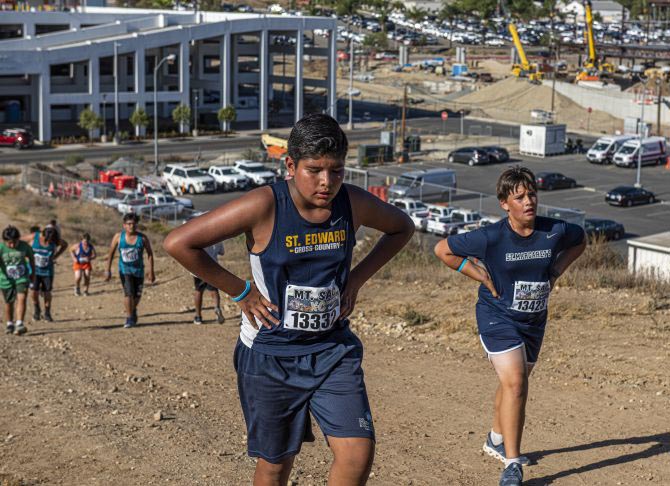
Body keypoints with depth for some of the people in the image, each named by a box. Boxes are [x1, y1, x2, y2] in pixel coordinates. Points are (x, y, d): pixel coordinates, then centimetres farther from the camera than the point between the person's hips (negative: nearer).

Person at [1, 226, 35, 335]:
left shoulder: (24, 246, -8)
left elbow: (31, 258, 9)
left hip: (22, 277, 0)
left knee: (21, 298, -18)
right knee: (9, 303, 10)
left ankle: (19, 324, -22)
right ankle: (10, 324, 30)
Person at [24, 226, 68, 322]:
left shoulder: (55, 239, -13)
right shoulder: (33, 237, -17)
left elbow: (65, 244, 7)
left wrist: (55, 256, -3)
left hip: (47, 271, 1)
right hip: (34, 270, -1)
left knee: (47, 292, 2)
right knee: (34, 291, -8)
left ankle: (47, 314, 19)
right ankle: (36, 310, 19)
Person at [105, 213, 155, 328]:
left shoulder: (142, 238, -7)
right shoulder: (118, 237, -6)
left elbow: (150, 254, -1)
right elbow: (111, 253, 2)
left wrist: (151, 272, -5)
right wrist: (108, 270, -2)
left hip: (138, 270, 1)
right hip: (124, 270, -1)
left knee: (137, 295, 11)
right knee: (128, 293, -18)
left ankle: (133, 311, 42)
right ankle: (129, 318, -10)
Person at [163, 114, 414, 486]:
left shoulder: (353, 203, -7)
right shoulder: (264, 206, -20)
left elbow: (402, 228, 14)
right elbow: (178, 243, -19)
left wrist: (357, 277, 2)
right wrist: (241, 291, -14)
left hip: (333, 349, 3)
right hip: (270, 353, -3)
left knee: (359, 453, -9)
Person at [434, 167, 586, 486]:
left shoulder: (555, 232, -12)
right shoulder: (491, 238, -21)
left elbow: (579, 240, 13)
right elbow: (442, 250, -10)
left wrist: (555, 272, 1)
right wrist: (483, 277, -11)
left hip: (534, 320, 5)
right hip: (498, 318, -5)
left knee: (514, 385, 21)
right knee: (515, 384, -18)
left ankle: (496, 441, 46)